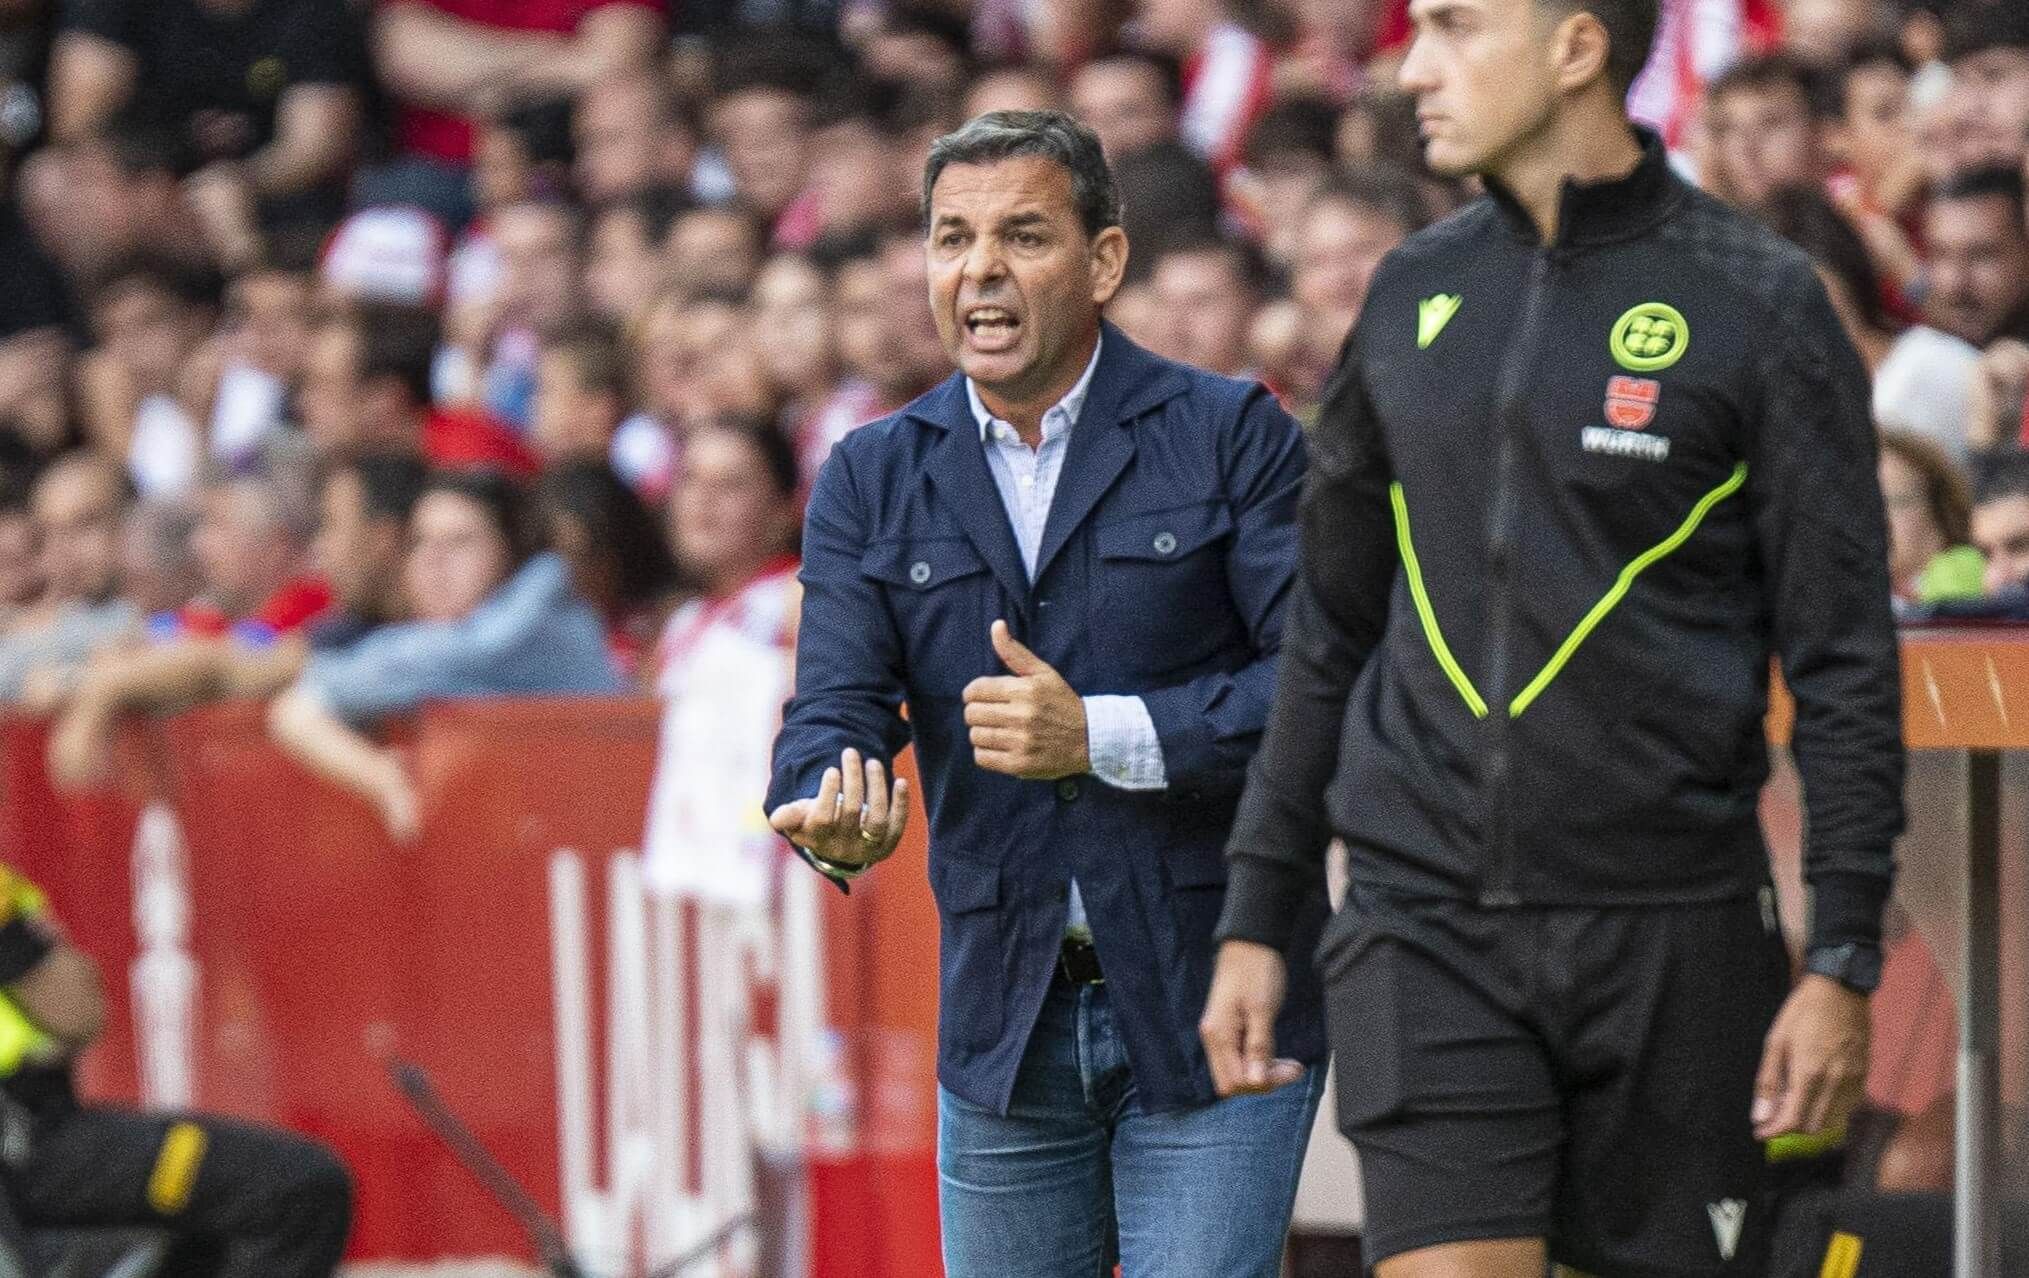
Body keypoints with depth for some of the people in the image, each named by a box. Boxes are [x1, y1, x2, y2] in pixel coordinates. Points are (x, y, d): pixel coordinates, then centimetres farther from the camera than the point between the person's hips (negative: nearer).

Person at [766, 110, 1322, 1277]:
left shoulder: (1233, 436, -4)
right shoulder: (873, 480, 8)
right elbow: (835, 709, -2)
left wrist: (1103, 736, -21)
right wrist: (831, 818, -26)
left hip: (1209, 1013, -4)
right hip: (1006, 1023, 4)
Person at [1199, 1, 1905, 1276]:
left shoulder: (1758, 302, -3)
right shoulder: (1412, 296, 10)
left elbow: (1845, 664, -3)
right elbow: (1329, 633, 18)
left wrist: (1844, 961, -9)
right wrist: (1257, 919, 14)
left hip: (1669, 929, -3)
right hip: (1423, 925, 3)